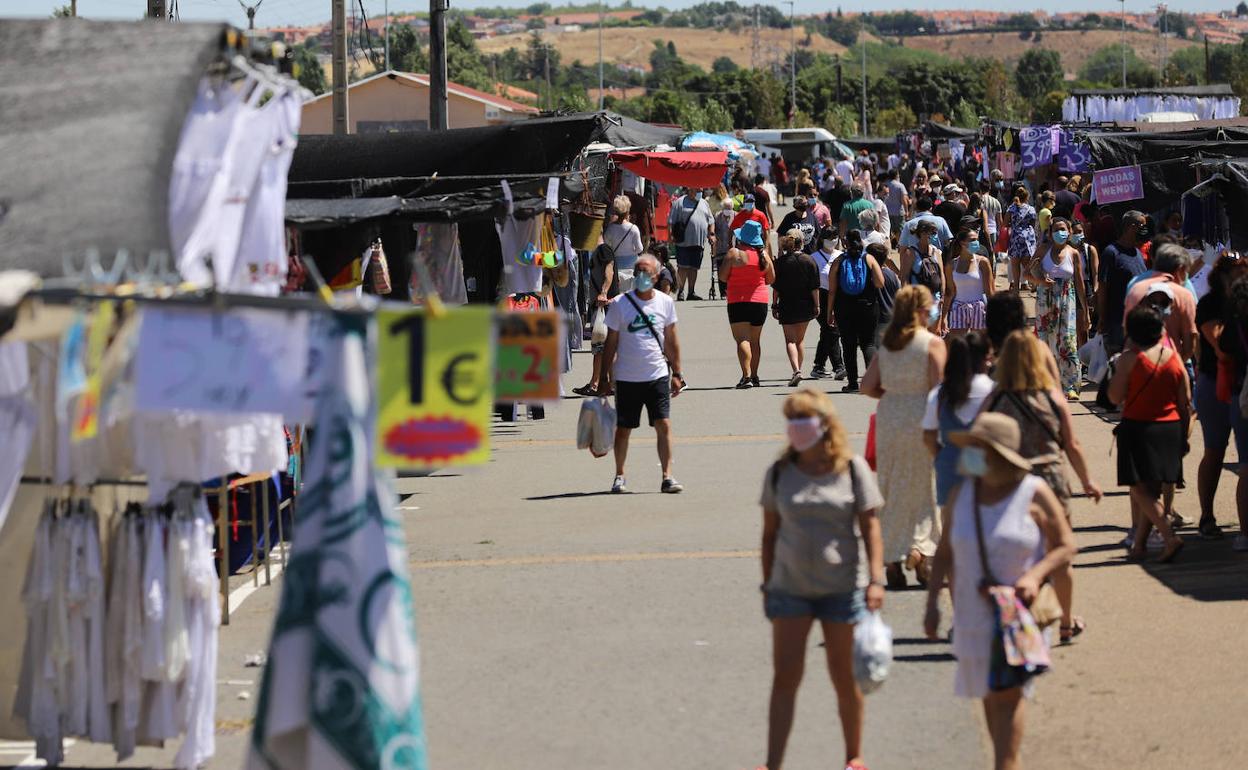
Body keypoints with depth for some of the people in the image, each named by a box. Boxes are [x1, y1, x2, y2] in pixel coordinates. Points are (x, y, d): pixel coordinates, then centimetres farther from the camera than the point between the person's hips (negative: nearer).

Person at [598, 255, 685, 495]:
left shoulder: (665, 303, 3)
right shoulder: (620, 304, -4)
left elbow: (671, 340, 11)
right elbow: (611, 343, 1)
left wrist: (676, 373, 10)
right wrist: (605, 378, 0)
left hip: (658, 376, 1)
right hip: (627, 378, -1)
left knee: (664, 425, -8)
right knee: (623, 429, 6)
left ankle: (667, 477, -5)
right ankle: (619, 476, 20)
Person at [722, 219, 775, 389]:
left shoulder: (734, 253, -11)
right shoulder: (763, 254, 2)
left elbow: (722, 276, -9)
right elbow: (771, 278, 9)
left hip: (738, 301, -5)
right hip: (760, 301, 5)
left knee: (742, 339, -7)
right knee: (755, 340, 15)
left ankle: (746, 376, -20)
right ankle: (754, 375, 19)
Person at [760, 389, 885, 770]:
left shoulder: (853, 469, -4)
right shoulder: (780, 473, 2)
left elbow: (870, 527, -5)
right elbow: (770, 532, 8)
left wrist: (875, 580, -13)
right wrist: (767, 585, 8)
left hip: (843, 588, -2)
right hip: (790, 588, 2)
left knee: (845, 678, 8)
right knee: (785, 677, -3)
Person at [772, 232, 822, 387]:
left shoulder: (781, 262, -7)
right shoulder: (809, 261, -4)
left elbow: (776, 287, -6)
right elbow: (815, 287, -4)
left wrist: (774, 305, 2)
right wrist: (816, 305, 3)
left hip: (787, 307, -2)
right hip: (805, 306, 2)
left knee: (790, 340, 0)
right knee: (800, 340, 17)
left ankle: (796, 370, -21)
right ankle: (798, 372, 22)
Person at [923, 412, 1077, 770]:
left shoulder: (1034, 493, -9)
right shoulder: (962, 494, 3)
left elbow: (1066, 546, -4)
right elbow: (944, 553, 9)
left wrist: (1035, 576, -21)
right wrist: (932, 602, 0)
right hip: (974, 613, 5)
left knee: (1007, 691, -14)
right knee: (990, 694, 12)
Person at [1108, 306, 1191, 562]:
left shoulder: (1130, 359, -12)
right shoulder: (1174, 358, 2)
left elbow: (1115, 397, -8)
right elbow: (1186, 402, 5)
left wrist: (1124, 354, -3)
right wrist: (1184, 435, 15)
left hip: (1138, 427, -5)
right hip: (1170, 428, 5)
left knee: (1140, 489, -2)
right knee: (1152, 489, 12)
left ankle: (1169, 537, -17)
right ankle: (1139, 544, 16)